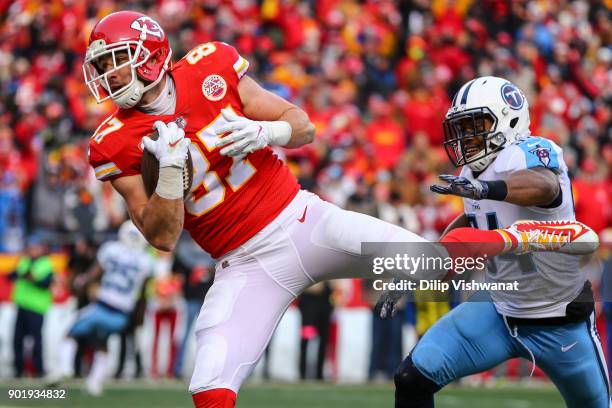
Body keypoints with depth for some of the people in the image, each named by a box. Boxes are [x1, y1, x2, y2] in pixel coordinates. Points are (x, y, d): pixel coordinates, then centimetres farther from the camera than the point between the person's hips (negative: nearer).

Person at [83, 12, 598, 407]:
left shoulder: (210, 71, -5)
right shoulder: (120, 145, -6)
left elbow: (304, 127, 2)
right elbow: (163, 237, -10)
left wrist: (264, 130, -20)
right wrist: (170, 168, -25)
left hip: (301, 218, 0)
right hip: (247, 265, 0)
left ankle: (523, 237, 18)